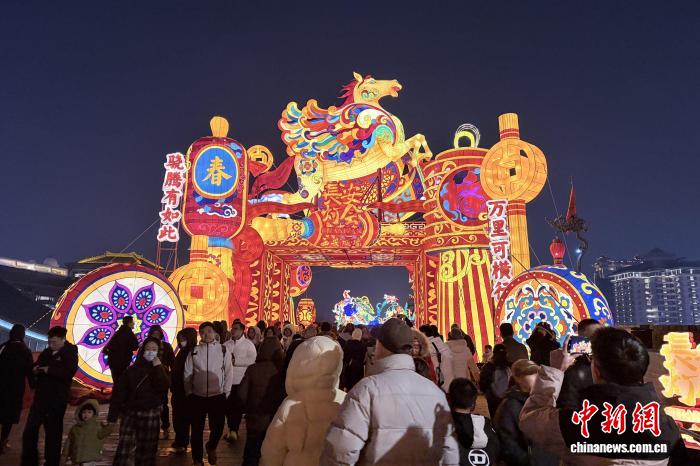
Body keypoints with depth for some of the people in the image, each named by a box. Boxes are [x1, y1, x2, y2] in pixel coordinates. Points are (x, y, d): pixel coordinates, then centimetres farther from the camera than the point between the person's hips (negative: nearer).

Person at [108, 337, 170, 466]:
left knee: (147, 451, 10)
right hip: (130, 414, 0)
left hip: (150, 416, 0)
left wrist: (158, 368, -18)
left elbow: (163, 387, -17)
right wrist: (112, 417, -4)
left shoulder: (161, 370, 1)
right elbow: (118, 394, -1)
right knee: (124, 450, -7)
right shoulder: (132, 370, -1)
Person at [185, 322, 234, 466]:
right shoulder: (194, 351, 2)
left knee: (217, 427, 5)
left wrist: (226, 393, 1)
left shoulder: (223, 350, -3)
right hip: (197, 397, 1)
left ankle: (211, 447, 38)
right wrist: (189, 393, 5)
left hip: (218, 396, -1)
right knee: (197, 429, 10)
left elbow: (229, 372, 1)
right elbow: (187, 374, 6)